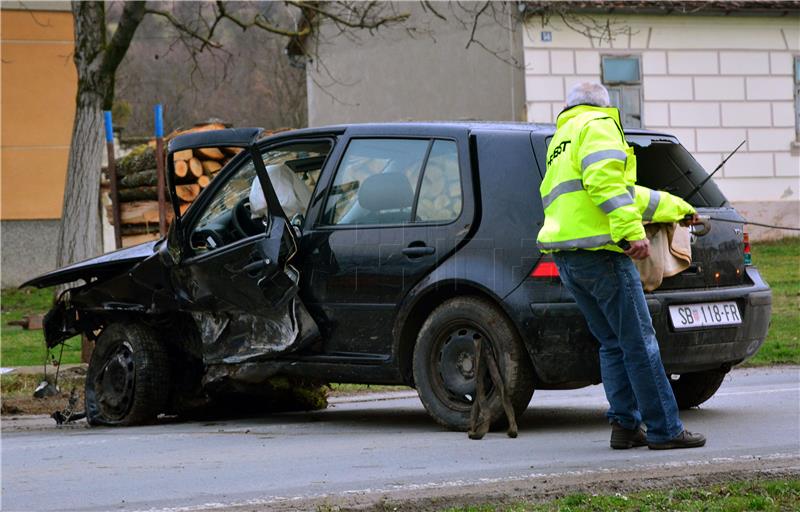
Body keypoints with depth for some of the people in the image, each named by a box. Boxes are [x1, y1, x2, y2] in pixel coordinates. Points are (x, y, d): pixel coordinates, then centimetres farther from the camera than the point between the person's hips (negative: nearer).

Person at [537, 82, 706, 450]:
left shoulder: (561, 140, 29)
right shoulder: (599, 126, 1)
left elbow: (628, 194, 34)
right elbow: (605, 183, -18)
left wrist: (678, 208, 41)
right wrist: (632, 232, -22)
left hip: (565, 255, 9)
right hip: (598, 249, -9)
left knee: (614, 343, 14)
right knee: (640, 342, -7)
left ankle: (625, 425, 10)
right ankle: (664, 429, -6)